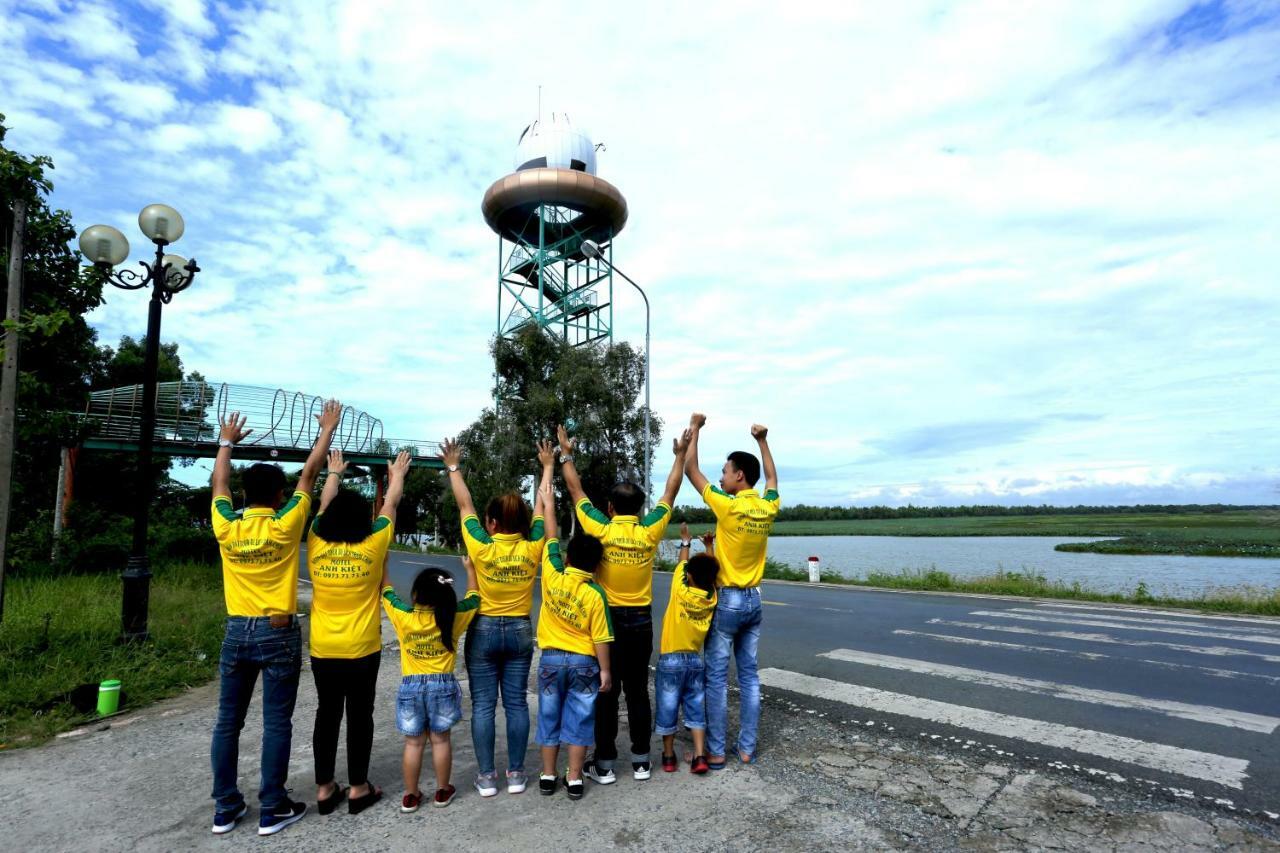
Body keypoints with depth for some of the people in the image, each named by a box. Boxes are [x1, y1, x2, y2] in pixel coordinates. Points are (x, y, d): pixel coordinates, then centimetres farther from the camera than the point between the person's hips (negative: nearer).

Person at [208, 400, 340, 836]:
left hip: (237, 632, 4)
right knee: (276, 723, 4)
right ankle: (273, 809, 12)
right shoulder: (284, 525, -12)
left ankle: (225, 808, 23)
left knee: (227, 722, 14)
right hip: (278, 633, -4)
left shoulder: (226, 527, -3)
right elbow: (308, 474, -4)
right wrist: (328, 429, 6)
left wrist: (227, 442, 28)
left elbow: (219, 483, 15)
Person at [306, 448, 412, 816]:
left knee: (327, 715, 13)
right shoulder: (372, 546, -12)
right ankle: (358, 789, 17)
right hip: (362, 649, -3)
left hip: (322, 649, 3)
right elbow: (390, 505, 4)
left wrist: (334, 473, 30)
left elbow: (325, 504, 13)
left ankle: (324, 789, 22)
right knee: (359, 716, 8)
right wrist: (397, 475, 22)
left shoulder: (316, 543, -5)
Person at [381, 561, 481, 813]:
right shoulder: (454, 617, -11)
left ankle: (411, 796, 22)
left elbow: (386, 591, 3)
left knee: (413, 743, 12)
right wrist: (470, 568, 18)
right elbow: (473, 596, 5)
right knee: (441, 740, 13)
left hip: (411, 686, 0)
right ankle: (442, 792, 24)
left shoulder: (403, 616, -12)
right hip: (443, 685, 0)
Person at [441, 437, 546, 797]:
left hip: (484, 631, -2)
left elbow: (465, 506, -5)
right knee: (516, 703, 9)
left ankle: (486, 776, 13)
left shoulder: (481, 548, -16)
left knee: (483, 705, 7)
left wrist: (453, 467, 6)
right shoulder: (533, 548, -11)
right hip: (520, 631, 2)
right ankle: (515, 773, 15)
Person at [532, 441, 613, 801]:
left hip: (551, 659, 2)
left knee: (550, 718, 15)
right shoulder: (596, 594, -16)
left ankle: (547, 776, 24)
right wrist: (605, 670, 1)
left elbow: (550, 530, -8)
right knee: (578, 720, 9)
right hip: (584, 663, -2)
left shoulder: (552, 575, -12)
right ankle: (574, 780, 16)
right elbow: (600, 639, -13)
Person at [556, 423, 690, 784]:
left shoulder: (601, 530, -12)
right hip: (641, 621, 2)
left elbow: (575, 490, -2)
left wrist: (566, 454, 9)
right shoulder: (650, 531, -7)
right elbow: (670, 493, 4)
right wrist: (680, 455, 13)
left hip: (608, 619, -2)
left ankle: (604, 764, 15)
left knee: (606, 693, 6)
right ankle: (641, 760, 21)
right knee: (638, 691, 12)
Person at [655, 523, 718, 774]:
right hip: (695, 660, 3)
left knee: (668, 709, 8)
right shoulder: (712, 597, -6)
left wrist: (685, 541, 14)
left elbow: (682, 564, 0)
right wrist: (709, 547, 17)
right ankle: (700, 757, 5)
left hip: (671, 660, -3)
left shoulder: (680, 592, -15)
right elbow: (710, 573, 9)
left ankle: (668, 756, 19)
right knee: (696, 709, 10)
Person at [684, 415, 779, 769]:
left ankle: (716, 751, 9)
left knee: (717, 677, 2)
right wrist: (762, 441, 27)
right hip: (753, 601, 6)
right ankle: (747, 748, 19)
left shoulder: (728, 507, -16)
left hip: (727, 600, -6)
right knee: (749, 676, 11)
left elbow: (691, 470, -8)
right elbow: (771, 477, 21)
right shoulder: (768, 508, -1)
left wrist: (695, 428, 1)